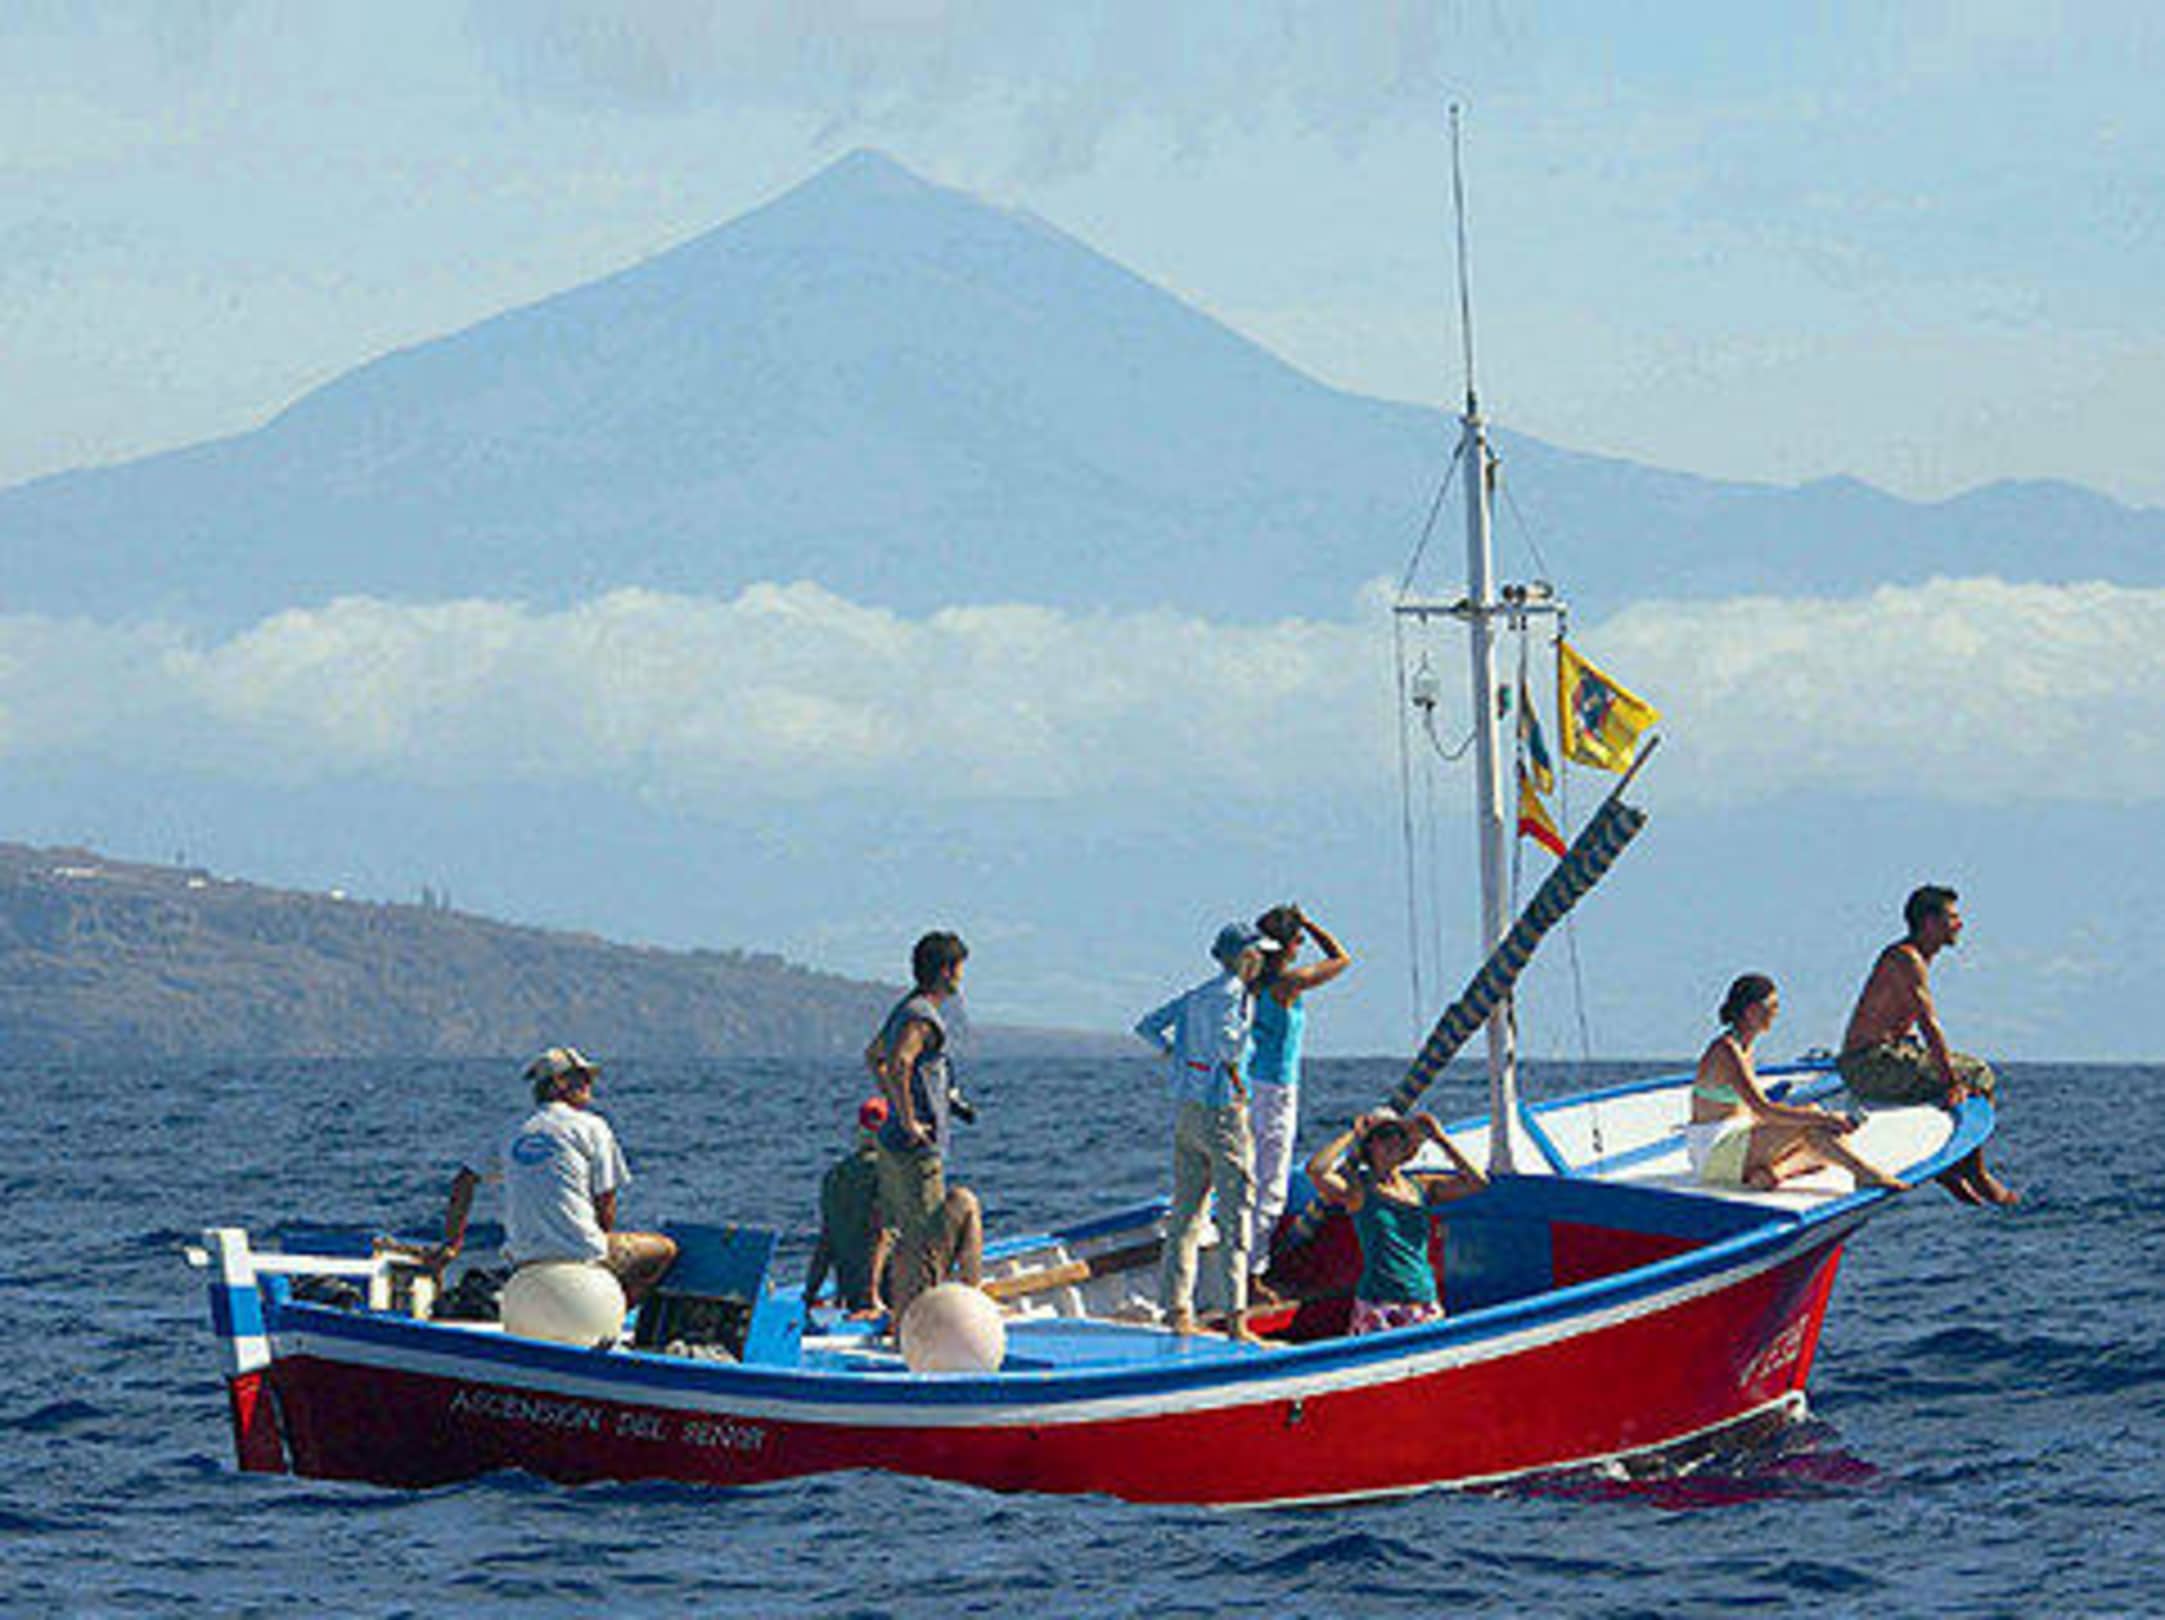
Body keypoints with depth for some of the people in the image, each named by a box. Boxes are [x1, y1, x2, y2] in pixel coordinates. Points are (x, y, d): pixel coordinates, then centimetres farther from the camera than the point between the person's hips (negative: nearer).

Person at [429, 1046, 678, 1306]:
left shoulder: (516, 1135, 15)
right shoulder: (592, 1127, -1)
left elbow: (462, 1183, 15)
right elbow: (605, 1203, -1)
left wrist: (452, 1242, 22)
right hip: (580, 1255, -7)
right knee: (665, 1248, 14)